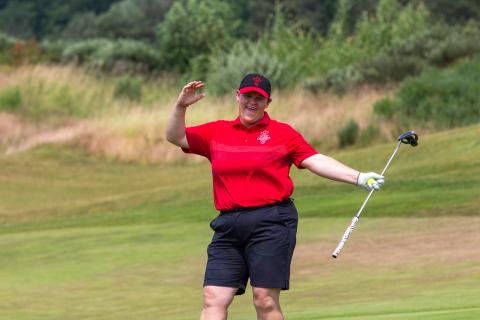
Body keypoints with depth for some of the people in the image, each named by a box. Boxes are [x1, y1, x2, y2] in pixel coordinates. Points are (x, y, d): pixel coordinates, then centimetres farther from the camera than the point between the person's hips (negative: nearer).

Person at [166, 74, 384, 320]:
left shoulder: (283, 133, 7)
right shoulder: (216, 132, 15)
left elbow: (316, 161, 2)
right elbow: (176, 137, 15)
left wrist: (359, 178, -8)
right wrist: (181, 106, -2)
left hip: (271, 223, -3)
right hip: (229, 225, 3)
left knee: (265, 300, -7)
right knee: (213, 300, -6)